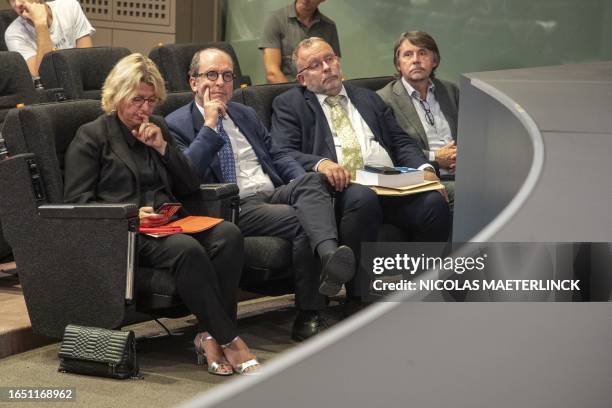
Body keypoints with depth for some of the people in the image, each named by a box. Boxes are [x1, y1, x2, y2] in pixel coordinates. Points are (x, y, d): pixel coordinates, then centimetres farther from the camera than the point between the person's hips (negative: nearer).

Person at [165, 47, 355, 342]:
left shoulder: (245, 115, 25)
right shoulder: (177, 125, 4)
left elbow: (276, 156, 26)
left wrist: (303, 183, 5)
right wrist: (209, 126, -12)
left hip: (276, 195, 6)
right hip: (235, 208, -6)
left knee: (311, 181, -29)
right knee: (303, 222, -30)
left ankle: (329, 254, -53)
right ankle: (308, 315, -31)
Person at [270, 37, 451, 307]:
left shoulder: (368, 99, 29)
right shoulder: (289, 105, 15)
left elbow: (402, 142, 23)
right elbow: (283, 154, 0)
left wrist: (423, 168, 1)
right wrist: (321, 163, -20)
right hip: (343, 187, -4)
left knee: (434, 201, -26)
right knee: (362, 199, -38)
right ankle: (361, 299, -30)